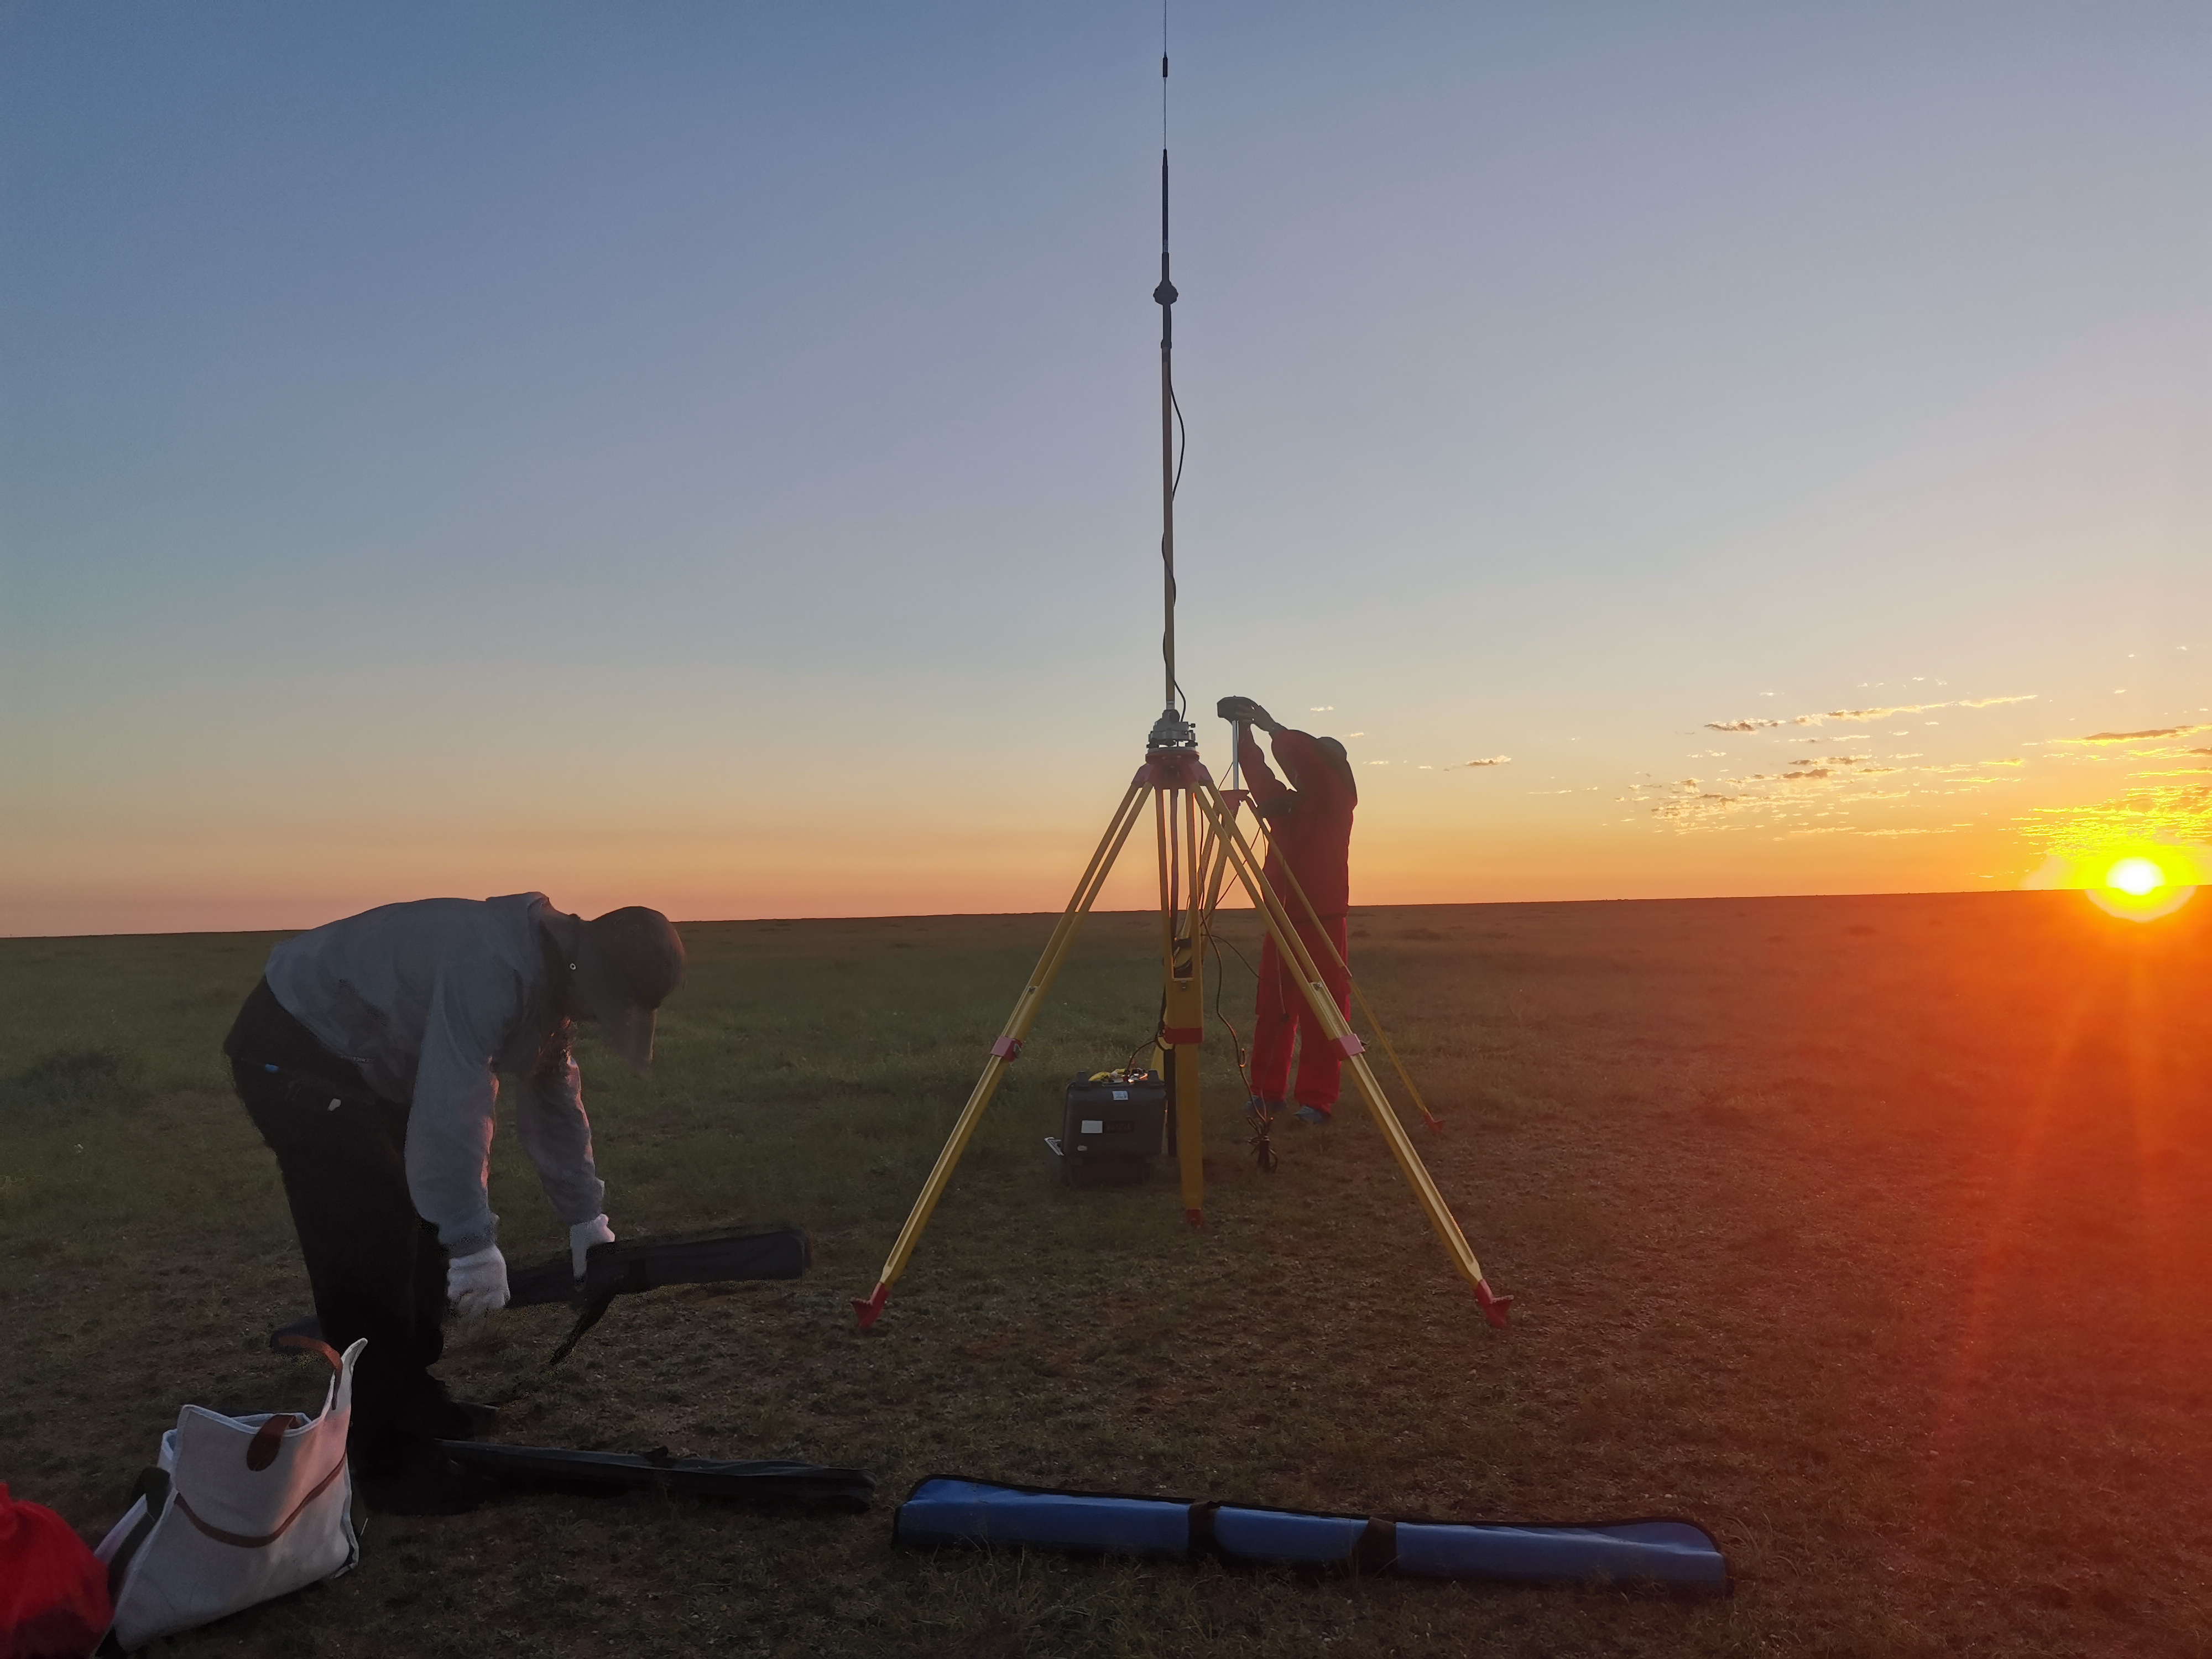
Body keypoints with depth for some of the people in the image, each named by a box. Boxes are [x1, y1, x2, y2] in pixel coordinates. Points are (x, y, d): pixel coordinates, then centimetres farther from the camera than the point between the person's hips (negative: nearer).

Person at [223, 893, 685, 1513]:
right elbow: (452, 1111, -36)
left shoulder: (551, 978, -1)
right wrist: (475, 1245, -30)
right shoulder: (492, 968, -33)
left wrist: (586, 1218, 10)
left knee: (423, 1230, 13)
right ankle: (382, 1461, 1)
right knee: (370, 1254, -10)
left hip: (363, 1060, 10)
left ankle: (410, 1399, 29)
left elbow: (555, 1101, 8)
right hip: (293, 1053, -10)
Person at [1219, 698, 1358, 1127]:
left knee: (1322, 1012, -3)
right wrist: (1245, 732, -5)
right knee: (1272, 1009, 4)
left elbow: (1307, 758, -16)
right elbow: (1258, 773, 6)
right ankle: (1266, 1092, 11)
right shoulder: (1287, 803, 14)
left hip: (1322, 921, -6)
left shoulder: (1338, 802, -2)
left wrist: (1271, 727, -10)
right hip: (1281, 919, 6)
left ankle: (1317, 1100, 2)